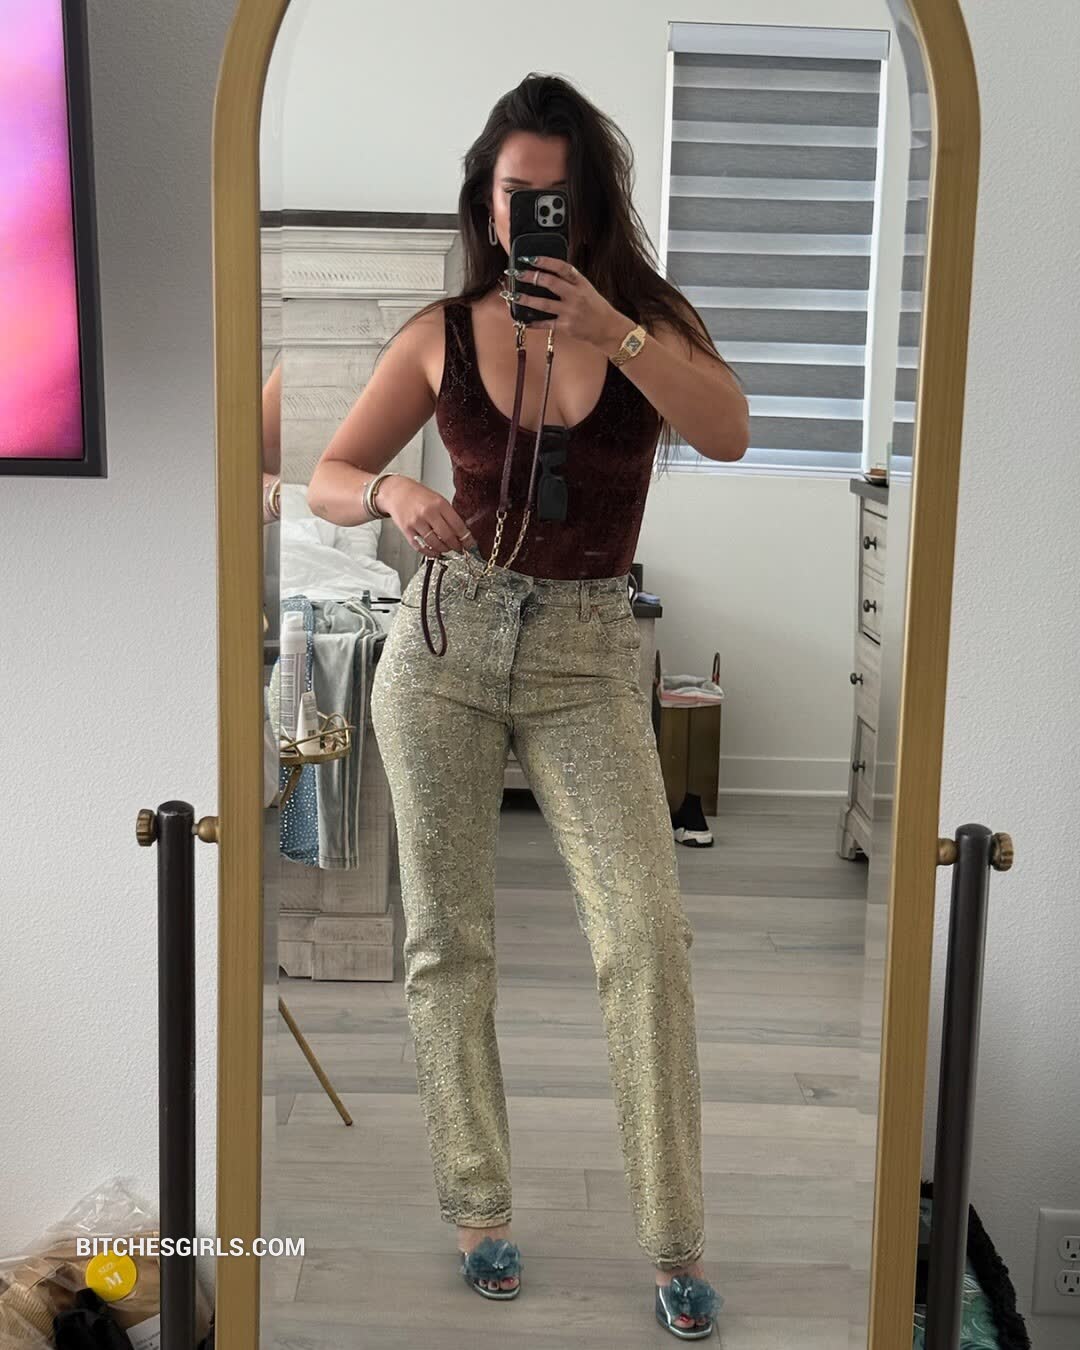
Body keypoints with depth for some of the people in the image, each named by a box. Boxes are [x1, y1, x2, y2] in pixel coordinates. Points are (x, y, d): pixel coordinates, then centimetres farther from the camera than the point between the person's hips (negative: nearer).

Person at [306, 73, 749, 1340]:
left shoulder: (648, 316, 1)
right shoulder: (442, 332, 2)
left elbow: (729, 434, -17)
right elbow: (326, 477, 5)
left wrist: (612, 329, -27)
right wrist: (390, 494, -17)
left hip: (585, 653, -1)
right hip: (445, 637, 1)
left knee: (646, 928, -13)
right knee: (447, 937, 4)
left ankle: (676, 1243, -1)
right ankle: (477, 1210, 19)